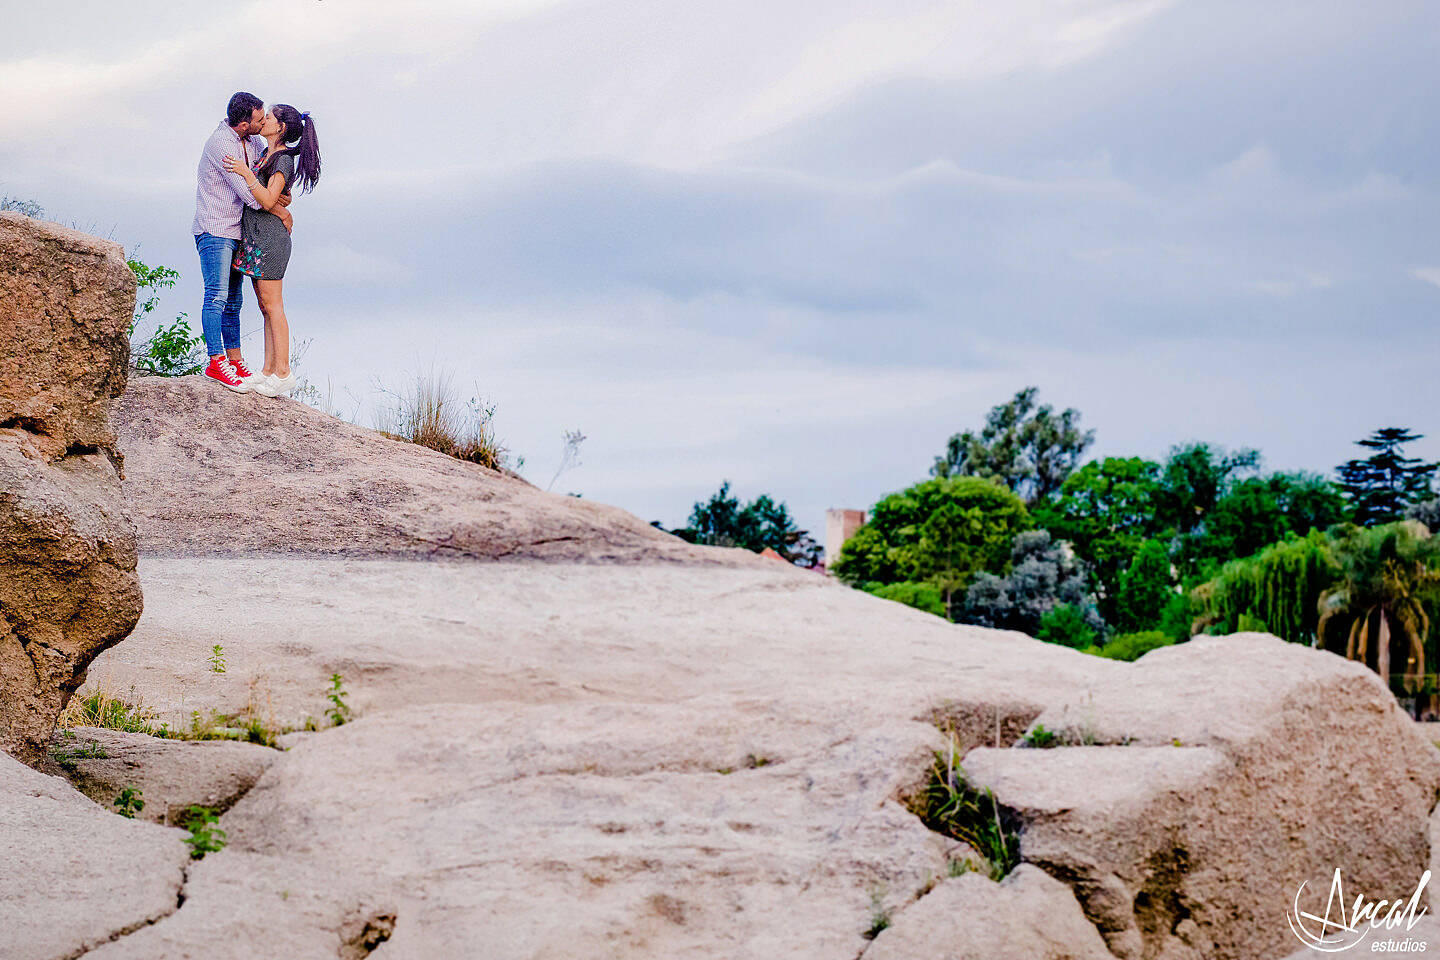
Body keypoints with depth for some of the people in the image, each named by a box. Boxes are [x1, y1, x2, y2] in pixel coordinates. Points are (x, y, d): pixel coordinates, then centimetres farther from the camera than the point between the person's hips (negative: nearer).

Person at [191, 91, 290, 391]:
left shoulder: (252, 141, 9)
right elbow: (246, 191, -22)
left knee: (233, 301, 11)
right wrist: (280, 211, -12)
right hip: (214, 230, -9)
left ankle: (235, 362, 16)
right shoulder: (220, 142, -18)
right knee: (217, 297, -12)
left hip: (235, 231, 9)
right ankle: (216, 362, -12)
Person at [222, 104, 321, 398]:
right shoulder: (267, 154, 15)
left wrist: (247, 173, -27)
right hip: (254, 236, 9)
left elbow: (268, 201, -22)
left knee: (272, 305, -8)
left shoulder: (284, 160, -12)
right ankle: (268, 370, 11)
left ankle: (283, 372, -6)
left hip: (270, 237, -9)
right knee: (265, 305, 9)